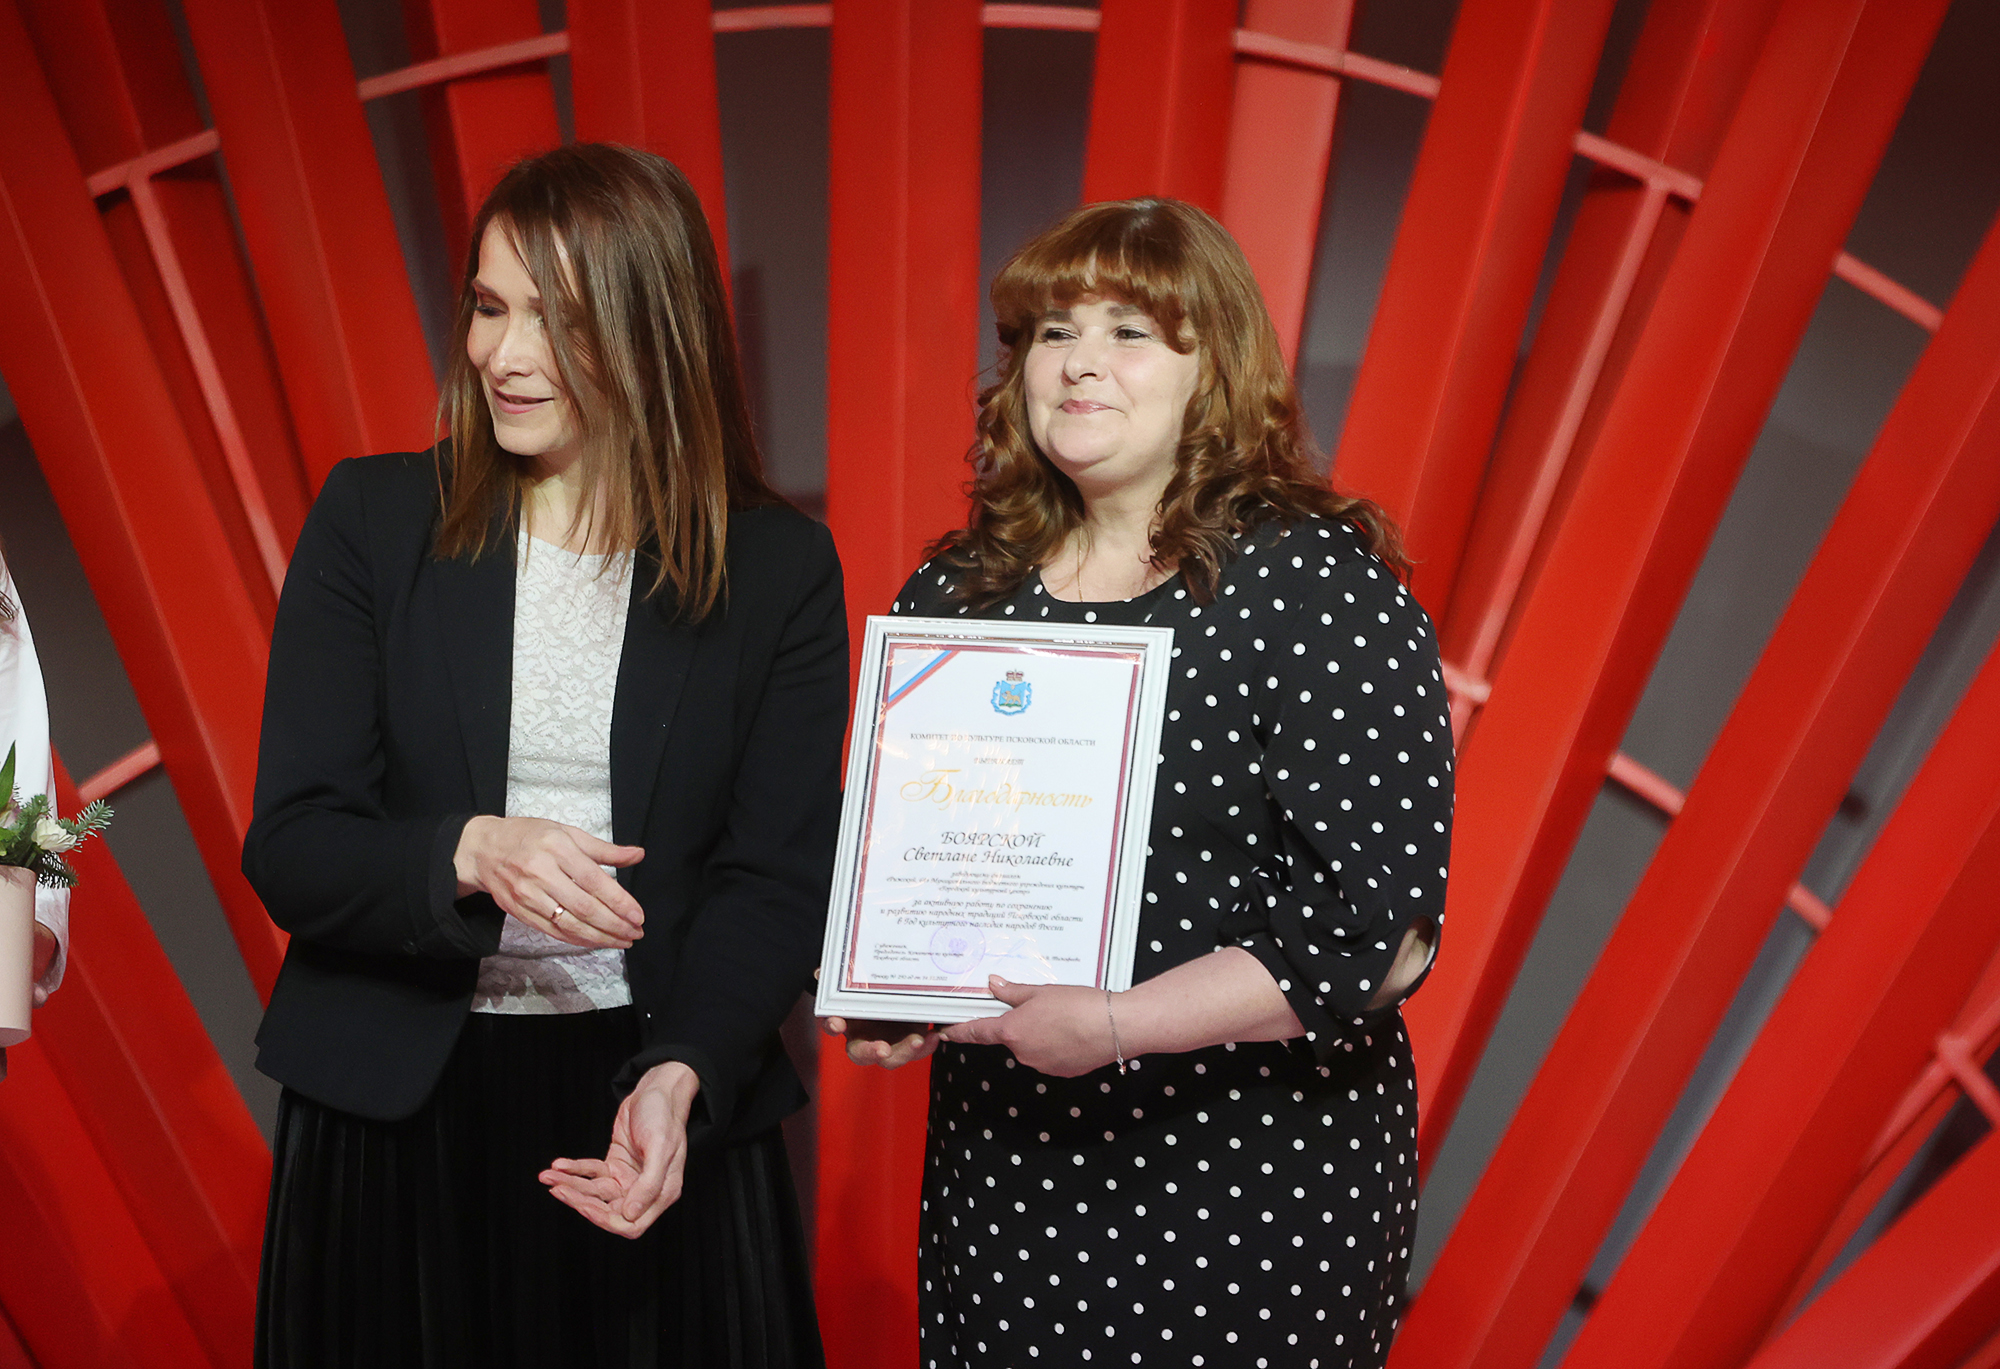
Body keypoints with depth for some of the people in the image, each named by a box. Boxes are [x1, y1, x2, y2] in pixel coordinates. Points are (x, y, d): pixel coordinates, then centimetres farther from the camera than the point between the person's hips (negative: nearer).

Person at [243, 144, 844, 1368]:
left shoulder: (779, 566, -4)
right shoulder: (372, 519, -1)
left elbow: (780, 878, -6)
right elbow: (287, 845, -4)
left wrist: (679, 1074, -22)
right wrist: (469, 853, -23)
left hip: (668, 1112, 0)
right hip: (396, 1118, 1)